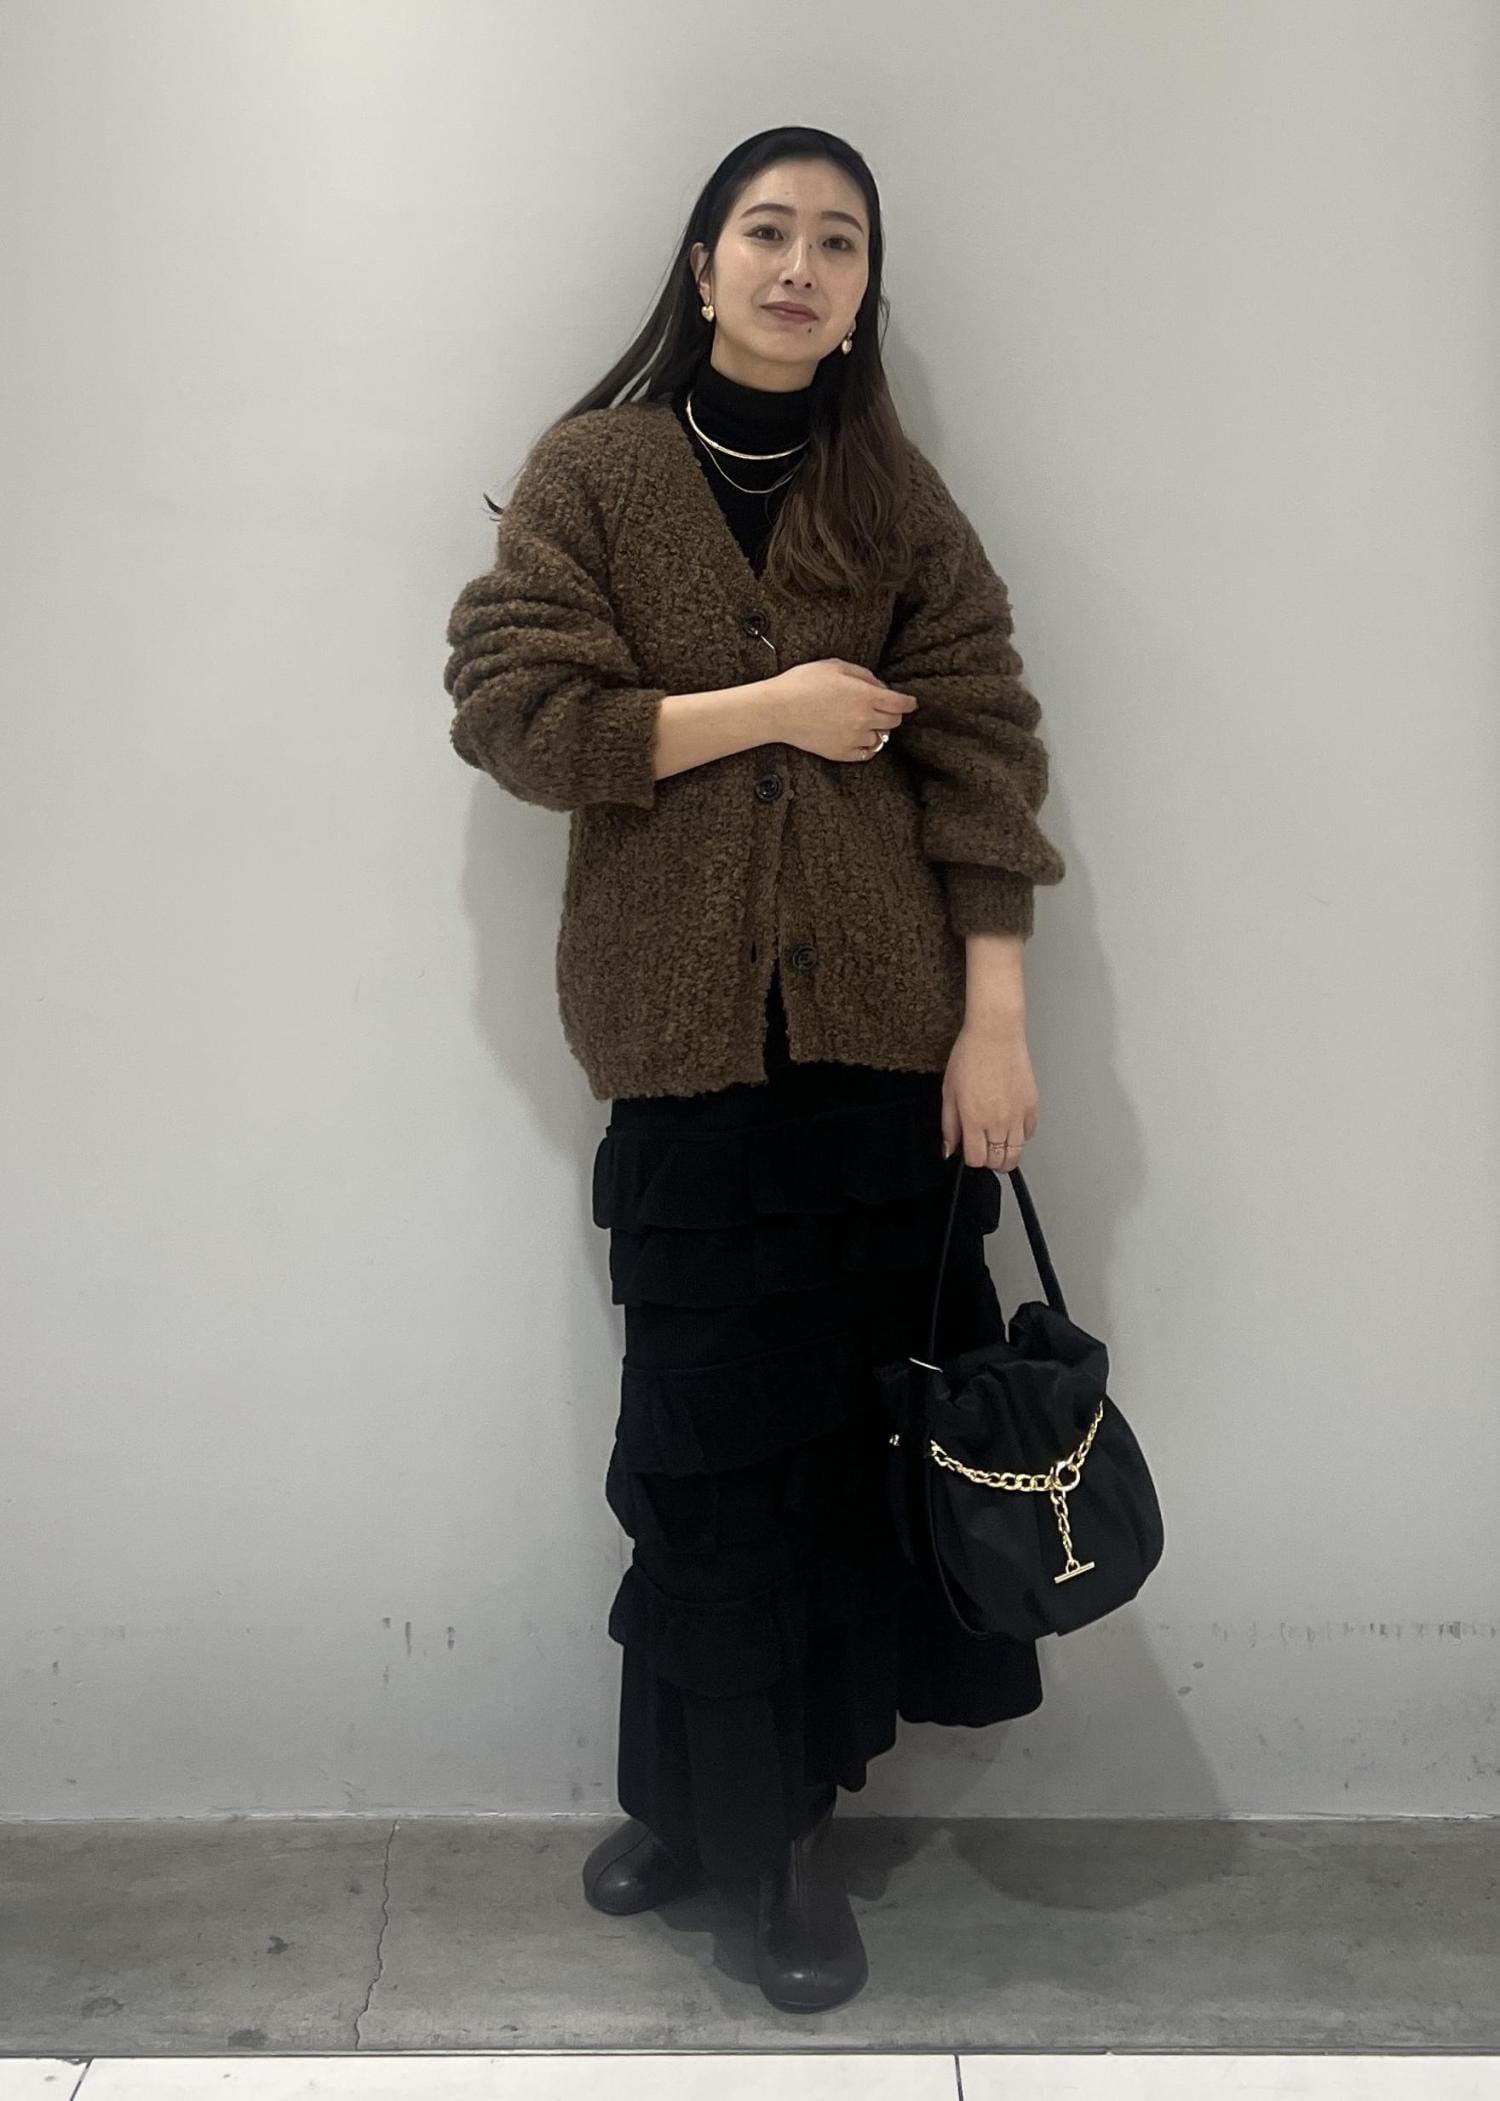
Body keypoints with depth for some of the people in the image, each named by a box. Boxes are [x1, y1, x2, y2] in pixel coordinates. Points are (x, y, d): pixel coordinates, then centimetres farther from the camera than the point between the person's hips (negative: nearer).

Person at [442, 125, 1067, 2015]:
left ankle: (783, 1815, 21)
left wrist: (997, 1026, -5)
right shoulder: (591, 472, 5)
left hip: (889, 1031, 1)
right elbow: (509, 706, -4)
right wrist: (767, 708, -9)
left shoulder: (897, 499, 8)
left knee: (852, 1414, 4)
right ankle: (705, 1798, 23)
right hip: (686, 1032, -1)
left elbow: (984, 762, 3)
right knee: (709, 1434, 4)